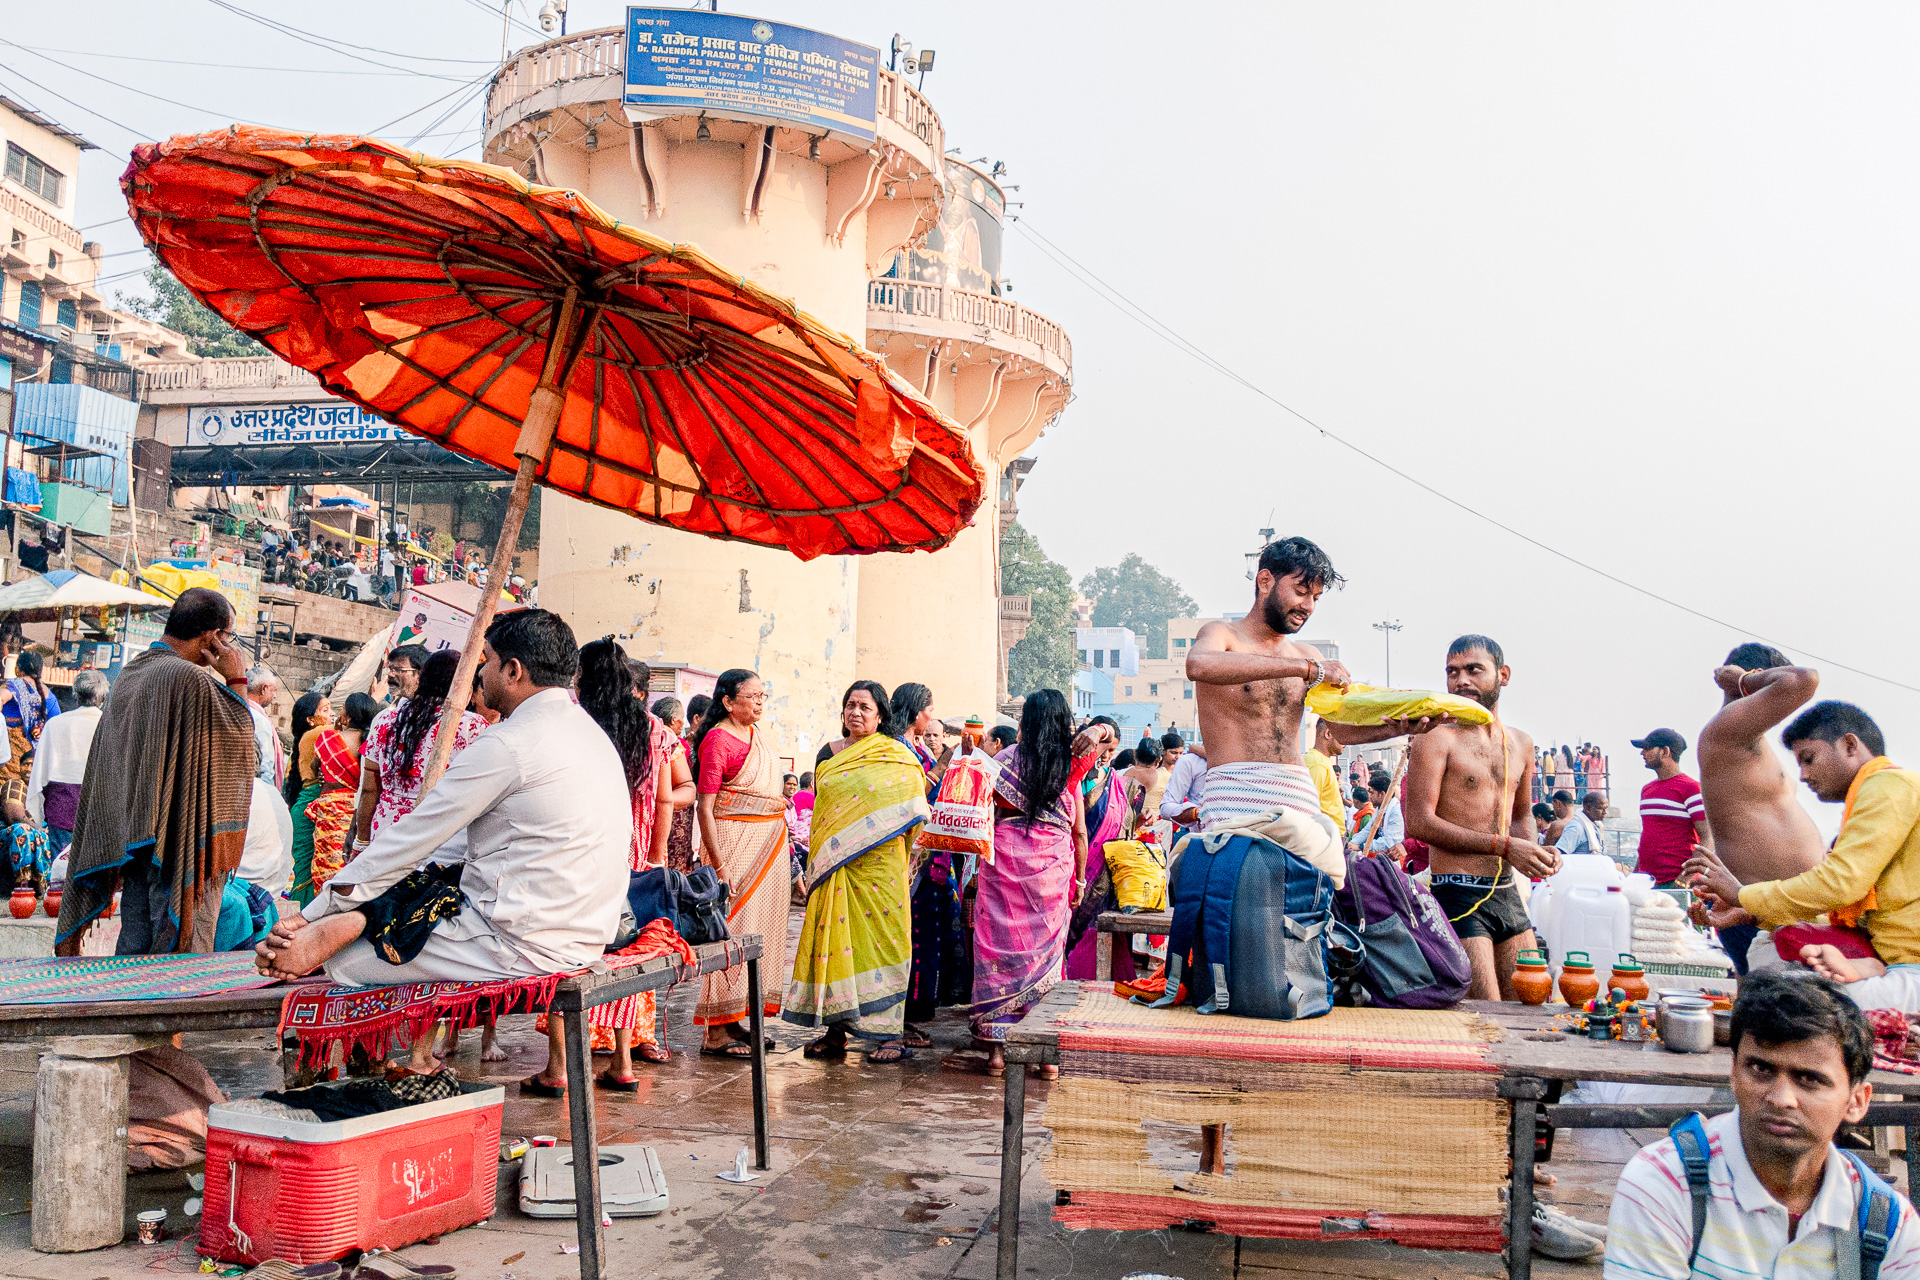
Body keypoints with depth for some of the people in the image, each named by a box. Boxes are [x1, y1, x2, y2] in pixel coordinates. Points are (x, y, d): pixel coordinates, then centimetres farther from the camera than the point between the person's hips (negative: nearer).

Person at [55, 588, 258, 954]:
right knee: (183, 956, -2)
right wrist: (237, 680, -5)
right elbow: (240, 739, -10)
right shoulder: (190, 678, -18)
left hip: (133, 837, 8)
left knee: (133, 947, 14)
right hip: (180, 840, -8)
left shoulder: (129, 674, 9)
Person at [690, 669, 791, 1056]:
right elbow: (705, 807, -16)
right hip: (735, 841, -9)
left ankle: (734, 1022, 16)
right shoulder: (717, 739, -12)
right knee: (732, 928, -8)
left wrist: (781, 850, 20)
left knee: (755, 928, 9)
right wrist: (719, 866, -21)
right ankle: (716, 1032, -3)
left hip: (767, 843, 9)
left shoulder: (756, 733, 13)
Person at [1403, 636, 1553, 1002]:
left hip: (1508, 892, 7)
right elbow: (1418, 822, -15)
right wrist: (1503, 846, -17)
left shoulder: (1520, 744, 14)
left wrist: (1535, 850, 5)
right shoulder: (1437, 737, -7)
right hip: (1458, 892, -7)